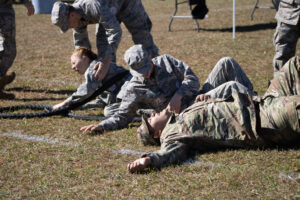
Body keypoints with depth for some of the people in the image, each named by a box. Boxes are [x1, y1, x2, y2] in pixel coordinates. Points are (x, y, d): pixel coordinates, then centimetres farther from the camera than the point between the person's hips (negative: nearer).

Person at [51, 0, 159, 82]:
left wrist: (106, 63, -56)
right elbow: (80, 43, -4)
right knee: (102, 41, -5)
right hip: (111, 9, 6)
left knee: (142, 37, -1)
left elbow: (115, 31, -52)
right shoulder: (75, 15, -20)